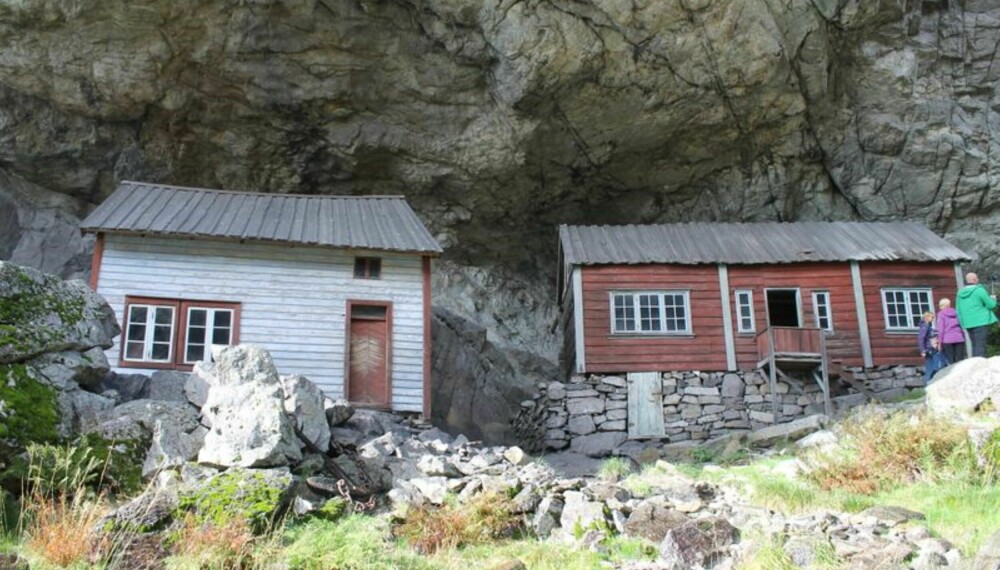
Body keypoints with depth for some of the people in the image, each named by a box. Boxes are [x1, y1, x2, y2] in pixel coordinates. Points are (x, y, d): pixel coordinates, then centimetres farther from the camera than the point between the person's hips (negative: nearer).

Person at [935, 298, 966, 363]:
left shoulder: (941, 314, 3)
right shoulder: (956, 312, 16)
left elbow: (941, 328, -2)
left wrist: (940, 341, 1)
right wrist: (963, 337, 17)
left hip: (948, 339, -3)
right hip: (959, 338, 3)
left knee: (951, 361, -2)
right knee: (960, 360, 2)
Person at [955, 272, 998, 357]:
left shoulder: (960, 293, 11)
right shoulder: (979, 290, -8)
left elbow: (958, 310, 16)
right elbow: (991, 305, -4)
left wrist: (962, 322, 23)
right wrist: (993, 299, 17)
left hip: (968, 324, 6)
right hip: (980, 322, -6)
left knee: (975, 346, 13)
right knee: (981, 346, -8)